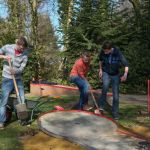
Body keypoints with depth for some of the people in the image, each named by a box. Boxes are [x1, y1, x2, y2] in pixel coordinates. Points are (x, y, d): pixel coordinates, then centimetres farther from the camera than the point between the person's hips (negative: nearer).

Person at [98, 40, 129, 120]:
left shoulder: (118, 53, -23)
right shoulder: (103, 52, -16)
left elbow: (126, 65, -24)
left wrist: (125, 74, -41)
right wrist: (100, 70, 4)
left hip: (115, 75, 0)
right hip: (106, 73, 1)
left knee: (116, 95, -1)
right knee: (105, 86, -31)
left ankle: (115, 113, 15)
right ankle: (101, 106, -16)